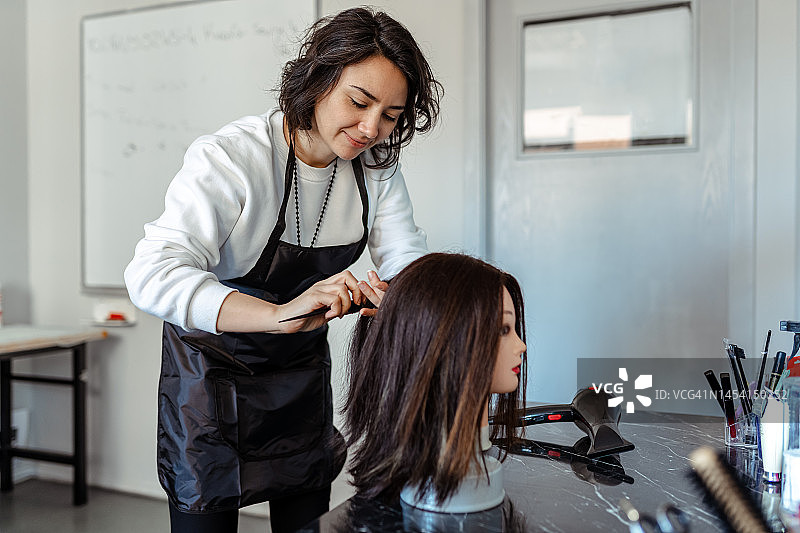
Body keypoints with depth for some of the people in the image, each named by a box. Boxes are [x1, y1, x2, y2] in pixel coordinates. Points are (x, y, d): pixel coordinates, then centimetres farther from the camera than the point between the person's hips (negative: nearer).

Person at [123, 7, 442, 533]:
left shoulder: (377, 166, -7)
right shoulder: (231, 157, -26)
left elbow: (410, 262, -8)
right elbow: (153, 273, -37)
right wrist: (280, 314, -50)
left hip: (303, 370, 5)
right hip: (213, 371, -4)